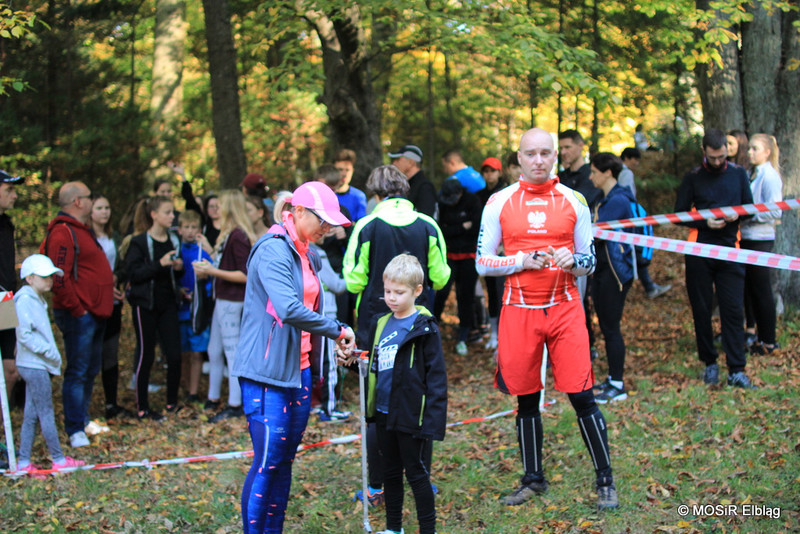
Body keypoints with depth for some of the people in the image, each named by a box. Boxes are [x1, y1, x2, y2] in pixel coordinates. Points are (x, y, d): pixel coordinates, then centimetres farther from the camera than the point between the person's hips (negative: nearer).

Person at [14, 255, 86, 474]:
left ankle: (24, 462, 14)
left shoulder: (37, 300, 17)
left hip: (37, 365, 10)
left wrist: (52, 354, 12)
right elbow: (25, 334, -19)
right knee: (46, 413, -2)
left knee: (31, 415, 10)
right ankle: (59, 459, 4)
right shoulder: (24, 301, -13)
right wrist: (48, 351, -19)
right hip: (33, 365, -10)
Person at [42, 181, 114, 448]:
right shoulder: (63, 233, -16)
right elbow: (60, 278, -22)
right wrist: (77, 309, -19)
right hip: (78, 315, -10)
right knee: (77, 372, -5)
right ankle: (75, 430, -1)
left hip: (95, 314, 10)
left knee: (91, 370, 17)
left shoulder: (83, 230, 18)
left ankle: (84, 419, 28)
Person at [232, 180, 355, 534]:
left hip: (299, 370, 9)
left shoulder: (307, 255, 14)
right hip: (266, 372, -9)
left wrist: (315, 371, 15)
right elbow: (290, 310, -27)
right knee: (267, 460, -9)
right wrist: (338, 330, -19)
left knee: (285, 460, 11)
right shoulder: (273, 250, -15)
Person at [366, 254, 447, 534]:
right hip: (384, 415, 6)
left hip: (411, 416, -6)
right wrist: (369, 406, 7)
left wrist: (432, 420, -17)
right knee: (390, 473, 16)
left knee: (416, 473, 2)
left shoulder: (425, 328, -11)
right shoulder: (379, 324, 8)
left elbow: (436, 376, -12)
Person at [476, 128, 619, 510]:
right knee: (526, 398, 9)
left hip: (564, 307, -1)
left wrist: (571, 261, -12)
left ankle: (605, 481, 7)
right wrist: (521, 260, -11)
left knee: (581, 395, -4)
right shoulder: (499, 203, 3)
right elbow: (483, 263, 4)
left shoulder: (573, 201, 5)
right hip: (519, 310, 1)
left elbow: (590, 261, 10)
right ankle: (533, 479, 25)